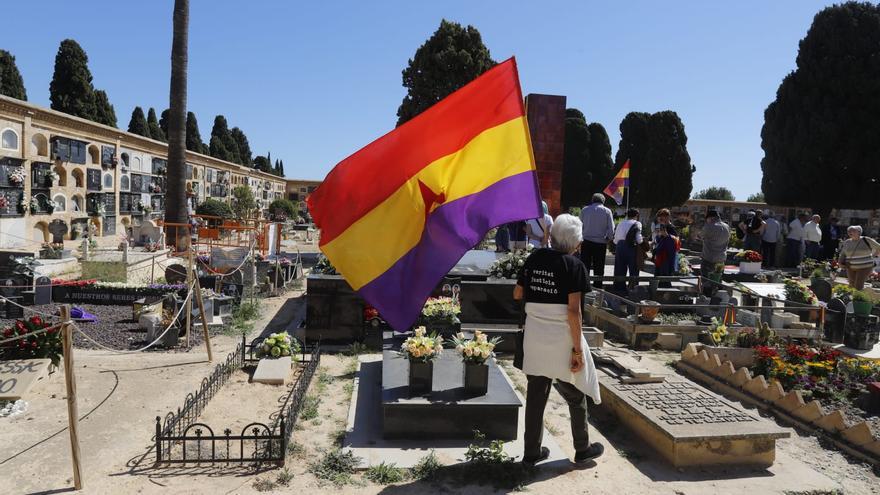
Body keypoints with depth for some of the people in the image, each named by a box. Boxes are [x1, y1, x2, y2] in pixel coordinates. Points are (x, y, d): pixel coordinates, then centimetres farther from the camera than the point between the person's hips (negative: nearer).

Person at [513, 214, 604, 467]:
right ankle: (582, 449, 31)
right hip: (562, 339, -4)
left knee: (536, 395, 13)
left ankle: (531, 452, 22)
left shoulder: (534, 258, 1)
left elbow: (517, 294, 7)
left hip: (534, 336, 4)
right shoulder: (574, 266, -13)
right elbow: (573, 310, -17)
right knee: (575, 395, 16)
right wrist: (578, 348, -13)